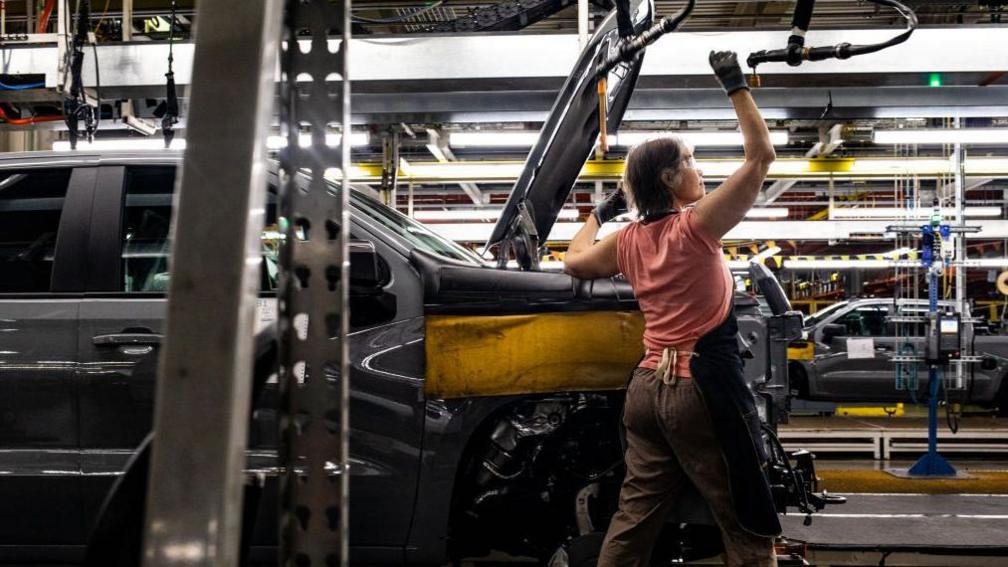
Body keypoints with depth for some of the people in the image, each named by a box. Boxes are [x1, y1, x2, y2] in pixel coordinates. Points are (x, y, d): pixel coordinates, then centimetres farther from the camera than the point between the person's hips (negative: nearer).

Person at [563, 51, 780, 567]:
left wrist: (600, 213, 35)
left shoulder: (629, 240, 8)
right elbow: (760, 156, -10)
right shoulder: (696, 226, -10)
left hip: (648, 386, 7)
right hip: (703, 386, -7)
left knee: (634, 519, 13)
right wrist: (735, 86, -5)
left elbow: (574, 261, 26)